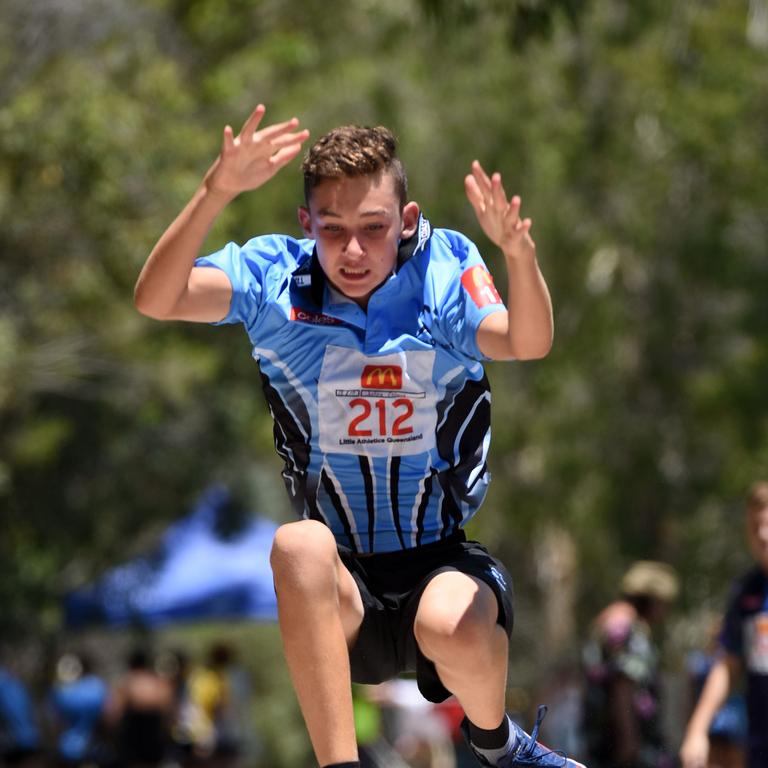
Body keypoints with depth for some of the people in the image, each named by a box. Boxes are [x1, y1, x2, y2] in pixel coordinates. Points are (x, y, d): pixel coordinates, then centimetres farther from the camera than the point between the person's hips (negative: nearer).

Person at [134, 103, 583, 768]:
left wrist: (518, 253, -46)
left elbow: (528, 344, -25)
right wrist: (216, 192, -35)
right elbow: (155, 300, -19)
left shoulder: (446, 271, -6)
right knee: (299, 543, -33)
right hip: (337, 591, 1)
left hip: (444, 563, -1)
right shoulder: (275, 277, -3)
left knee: (454, 628, -34)